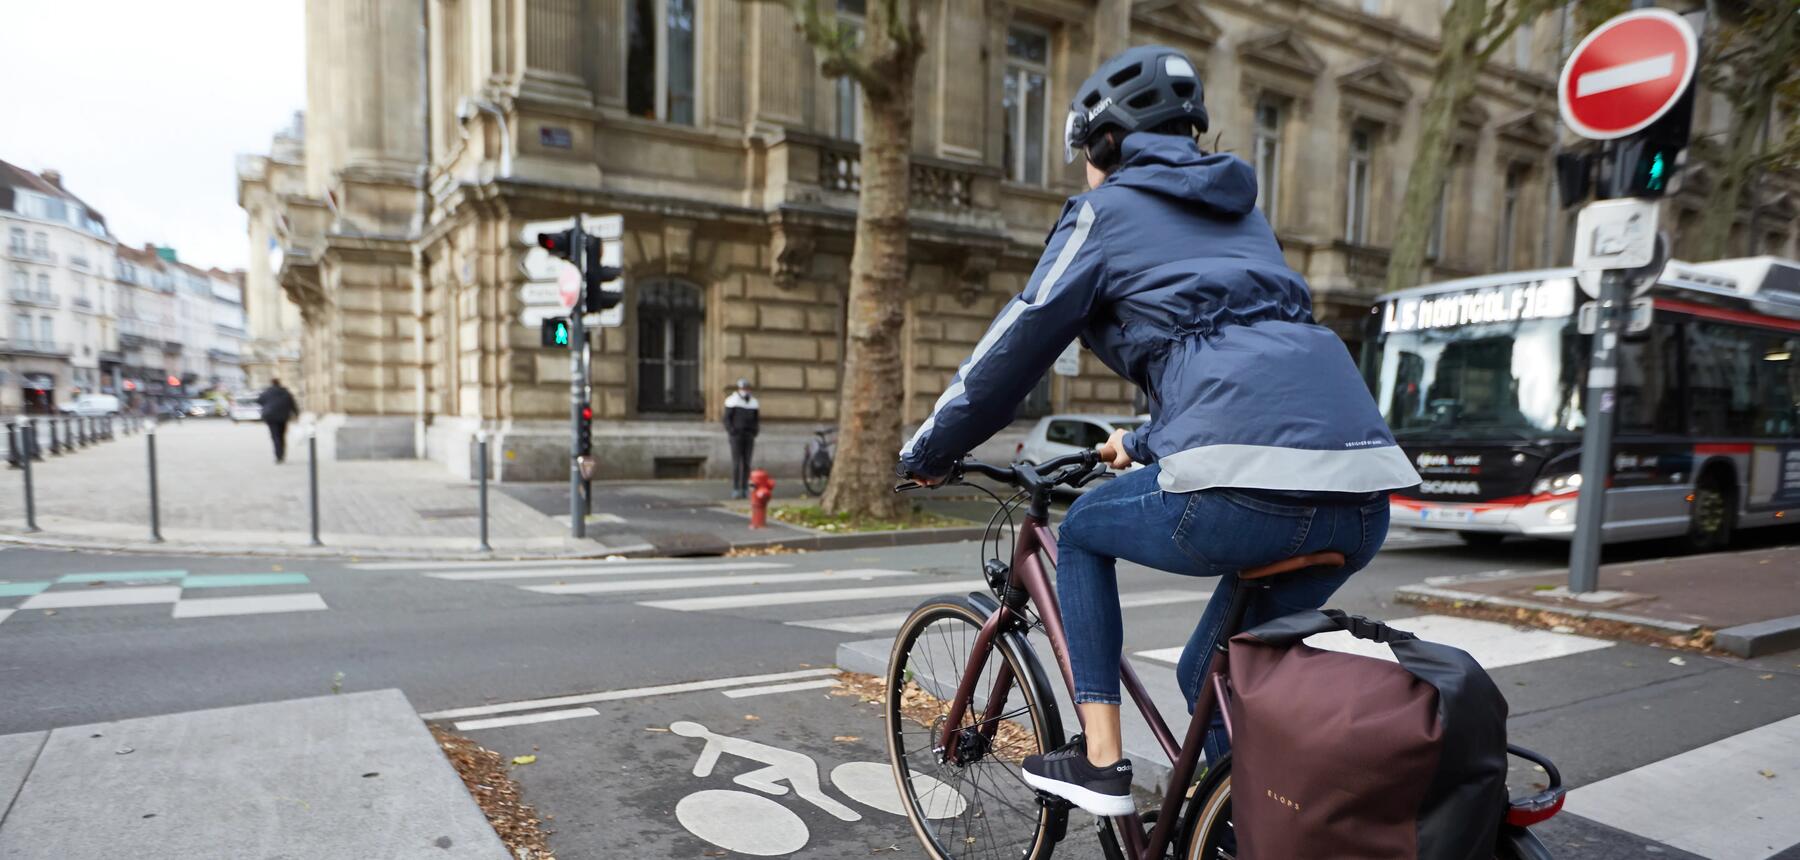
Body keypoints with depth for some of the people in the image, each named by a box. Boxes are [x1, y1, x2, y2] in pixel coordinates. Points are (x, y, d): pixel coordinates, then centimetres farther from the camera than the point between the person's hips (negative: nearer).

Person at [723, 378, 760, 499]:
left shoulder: (753, 402, 11)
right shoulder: (732, 401, -2)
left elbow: (757, 420, 16)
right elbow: (727, 419, -2)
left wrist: (754, 434, 2)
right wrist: (732, 432, -13)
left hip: (749, 436, 4)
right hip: (736, 435, -4)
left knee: (747, 463, 3)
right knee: (736, 463, -8)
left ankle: (745, 489, 8)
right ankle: (735, 490, -5)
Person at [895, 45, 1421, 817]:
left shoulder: (1106, 209, 10)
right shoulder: (1238, 209, 30)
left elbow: (1015, 346, 8)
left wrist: (927, 451, 21)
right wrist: (1144, 442, 50)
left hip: (1249, 487, -7)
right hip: (1363, 494, 7)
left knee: (1083, 532, 23)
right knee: (1212, 674, 26)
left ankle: (1101, 760, 22)